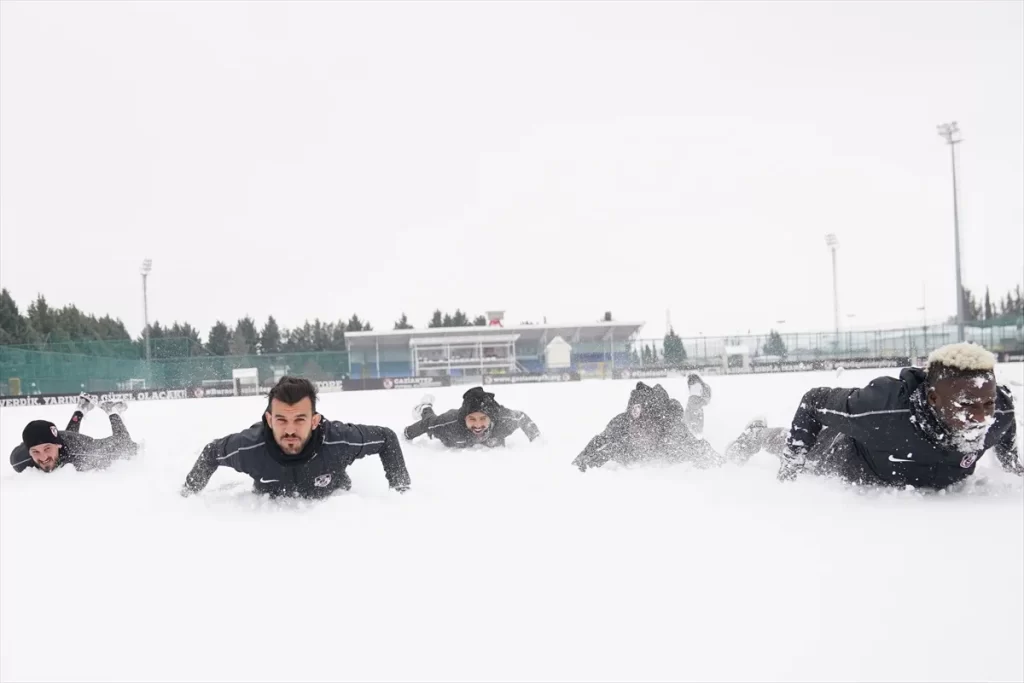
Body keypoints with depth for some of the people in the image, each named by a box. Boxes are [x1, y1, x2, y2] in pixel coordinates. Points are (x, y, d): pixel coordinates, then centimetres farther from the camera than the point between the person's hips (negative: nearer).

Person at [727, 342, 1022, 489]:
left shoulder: (999, 413, -35)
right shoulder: (884, 408, -49)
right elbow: (813, 401, -31)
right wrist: (793, 460, -24)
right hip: (847, 458, -4)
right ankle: (752, 439, 57)